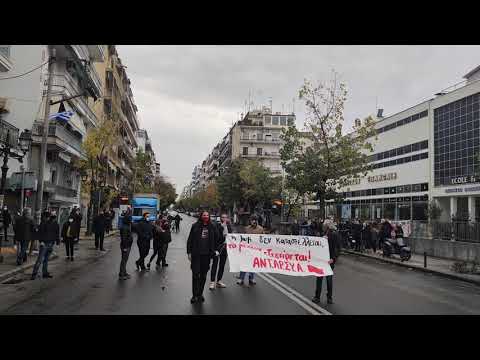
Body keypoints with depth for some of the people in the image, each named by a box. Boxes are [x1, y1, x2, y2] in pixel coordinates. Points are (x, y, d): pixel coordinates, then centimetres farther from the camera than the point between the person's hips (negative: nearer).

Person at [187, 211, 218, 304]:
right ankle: (195, 295, 5)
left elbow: (216, 239, 10)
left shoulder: (212, 227, 5)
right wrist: (189, 252, -2)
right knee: (195, 274, -3)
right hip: (196, 254, -2)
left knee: (203, 275, 9)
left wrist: (213, 250, 2)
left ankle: (200, 294, 22)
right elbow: (190, 239, 2)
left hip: (206, 254, 2)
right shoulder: (195, 226, 1)